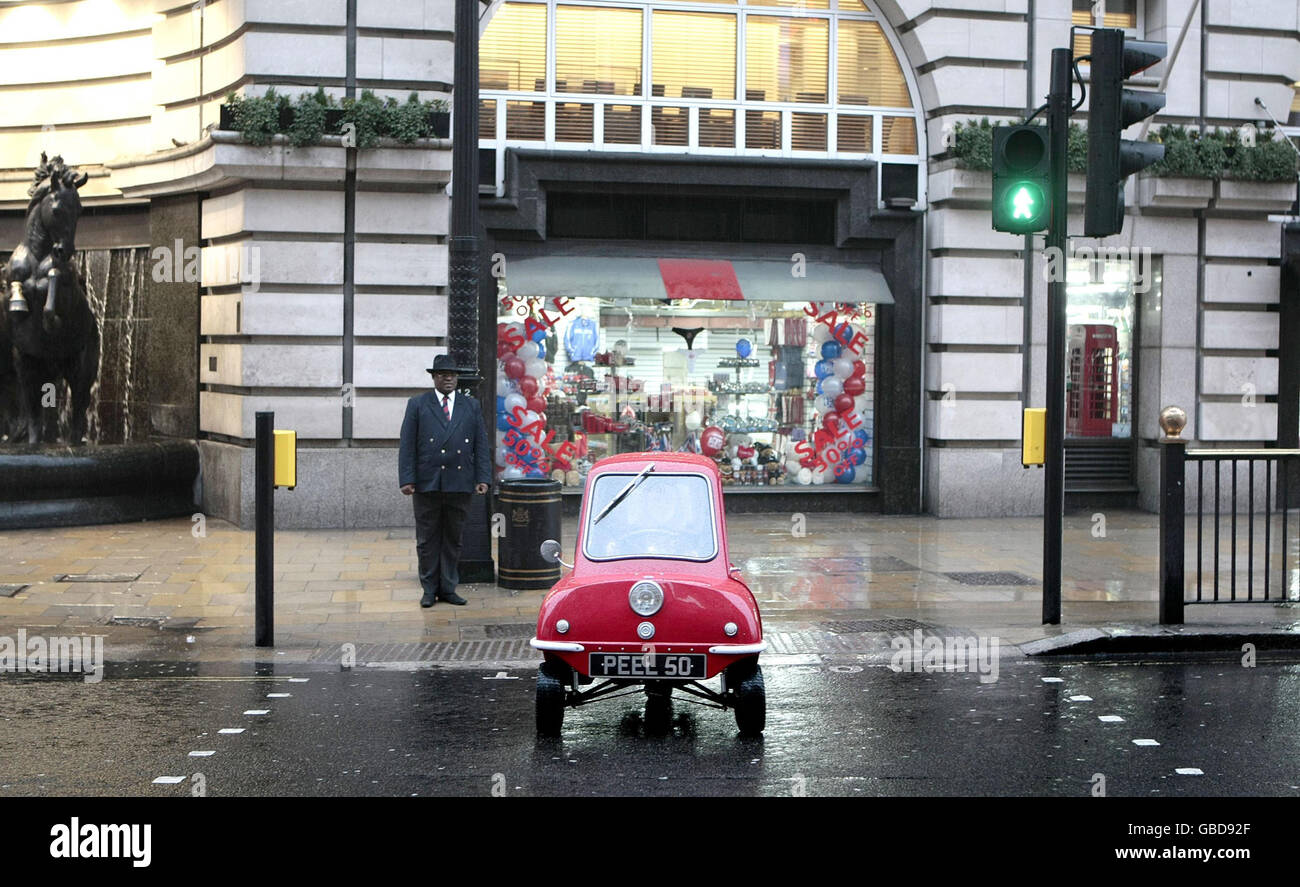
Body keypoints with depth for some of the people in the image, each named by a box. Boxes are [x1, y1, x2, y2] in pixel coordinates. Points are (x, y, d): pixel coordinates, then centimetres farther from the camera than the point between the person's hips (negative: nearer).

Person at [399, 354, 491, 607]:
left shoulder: (471, 406, 11)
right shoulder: (417, 404, 5)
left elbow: (481, 444, 8)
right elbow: (407, 445, 0)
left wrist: (483, 478, -1)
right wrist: (406, 479, -8)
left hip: (459, 484, 2)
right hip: (427, 483, -2)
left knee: (453, 539, 7)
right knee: (427, 539, 3)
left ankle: (448, 588, 15)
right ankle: (430, 589, 12)